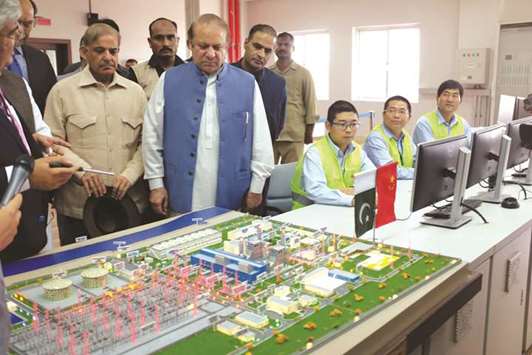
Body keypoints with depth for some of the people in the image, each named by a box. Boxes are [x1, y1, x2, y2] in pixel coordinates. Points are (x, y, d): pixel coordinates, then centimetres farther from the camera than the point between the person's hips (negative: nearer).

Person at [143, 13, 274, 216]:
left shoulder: (247, 83, 1)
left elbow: (261, 141, 3)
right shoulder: (169, 80, 1)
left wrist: (256, 186, 2)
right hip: (180, 198, 0)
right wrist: (156, 184, 1)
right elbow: (152, 136, 3)